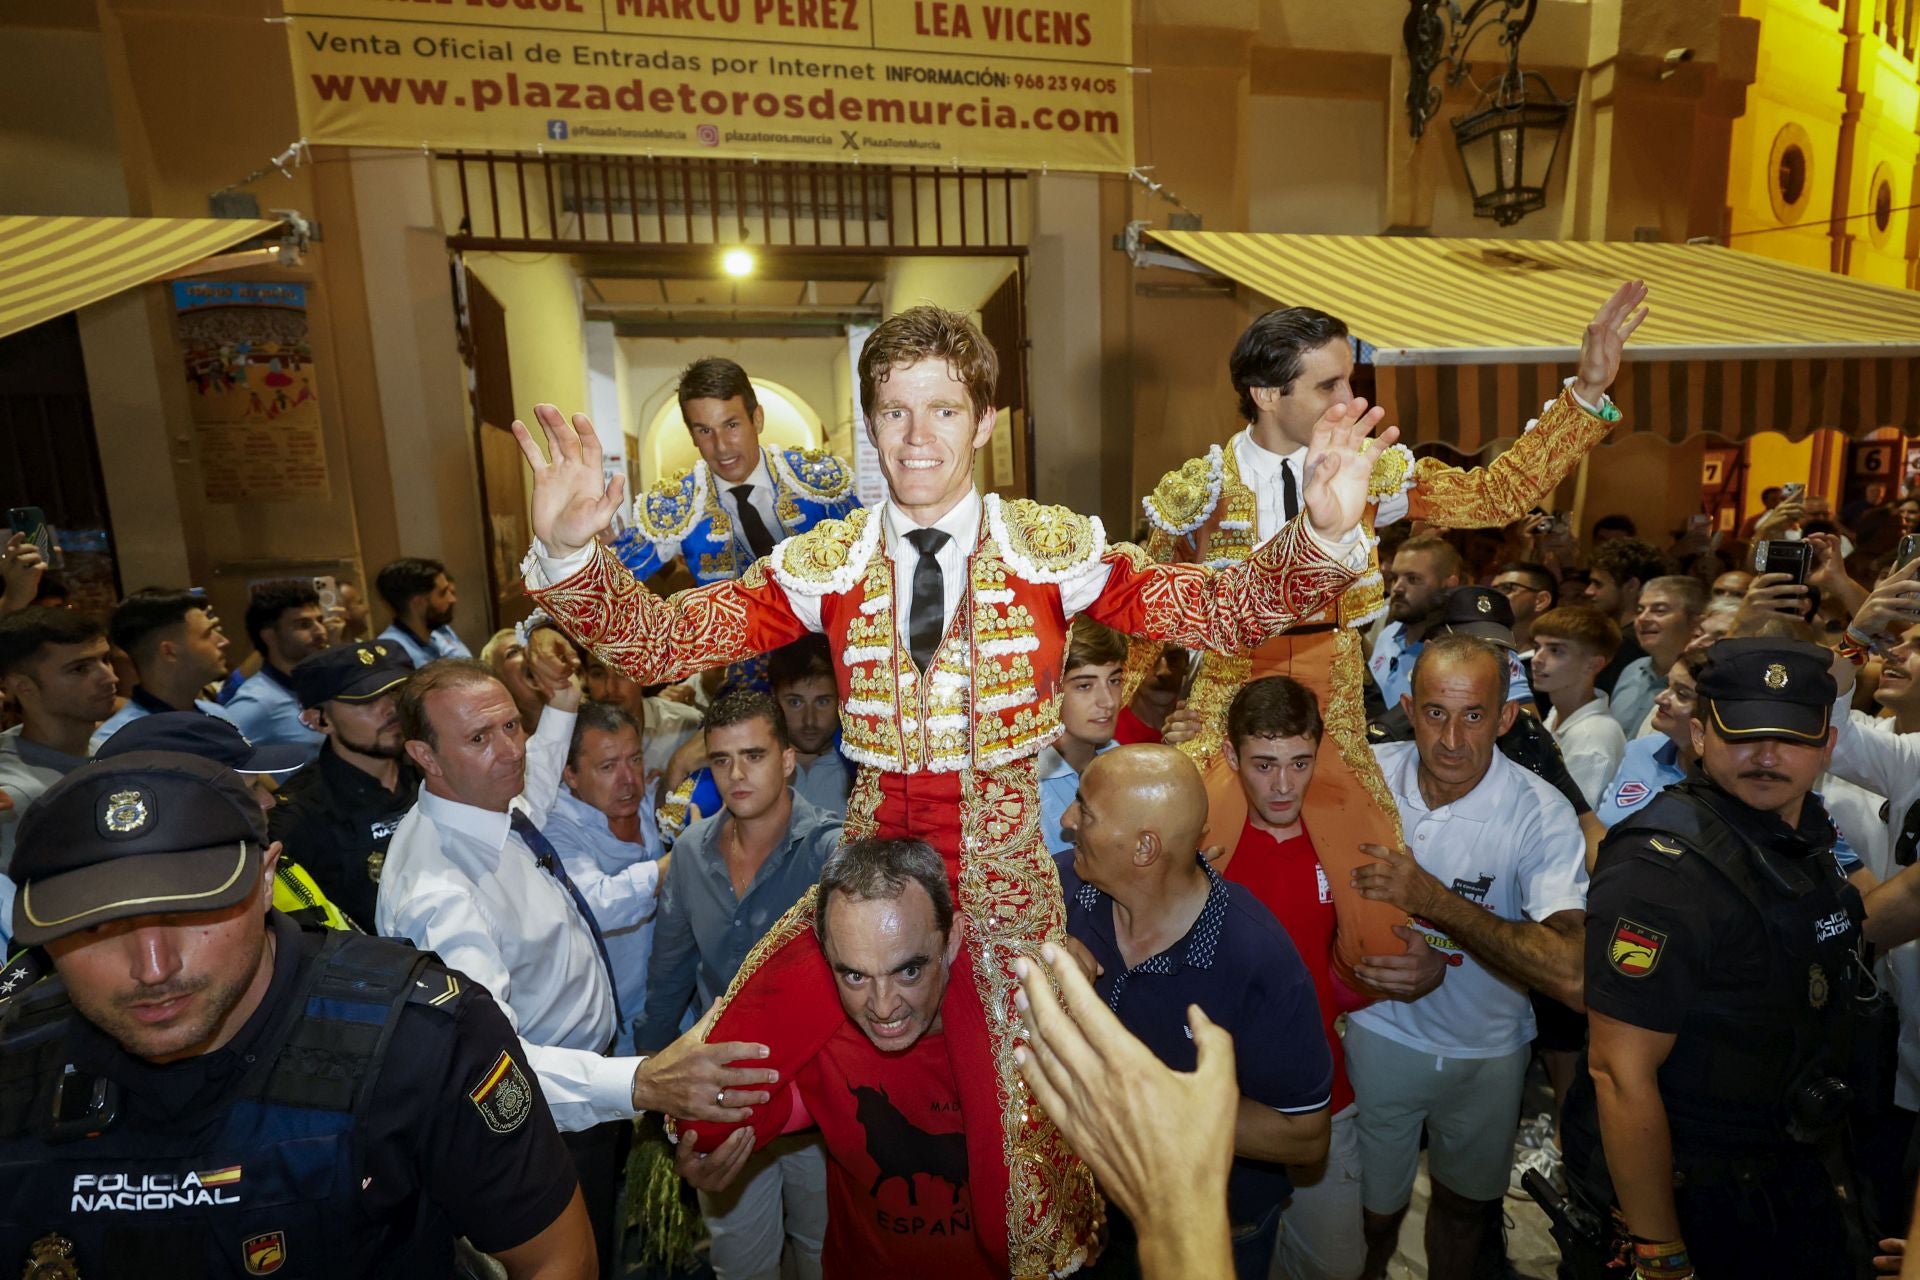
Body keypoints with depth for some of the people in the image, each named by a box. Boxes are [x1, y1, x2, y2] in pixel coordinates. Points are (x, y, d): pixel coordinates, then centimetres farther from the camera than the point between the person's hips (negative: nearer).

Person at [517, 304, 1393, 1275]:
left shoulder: (1050, 547, -4)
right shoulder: (825, 563, -2)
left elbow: (1225, 611, -10)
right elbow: (659, 639, -7)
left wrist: (1321, 532, -27)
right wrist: (568, 551, -24)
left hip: (1004, 862, -1)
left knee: (1018, 1111, 12)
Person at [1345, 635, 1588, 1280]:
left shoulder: (1541, 814, -23)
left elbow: (1572, 975, -34)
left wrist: (1434, 898, -35)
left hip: (1486, 1051, 0)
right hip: (1378, 1030, 1)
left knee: (1464, 1203, 25)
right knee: (1373, 1208, 17)